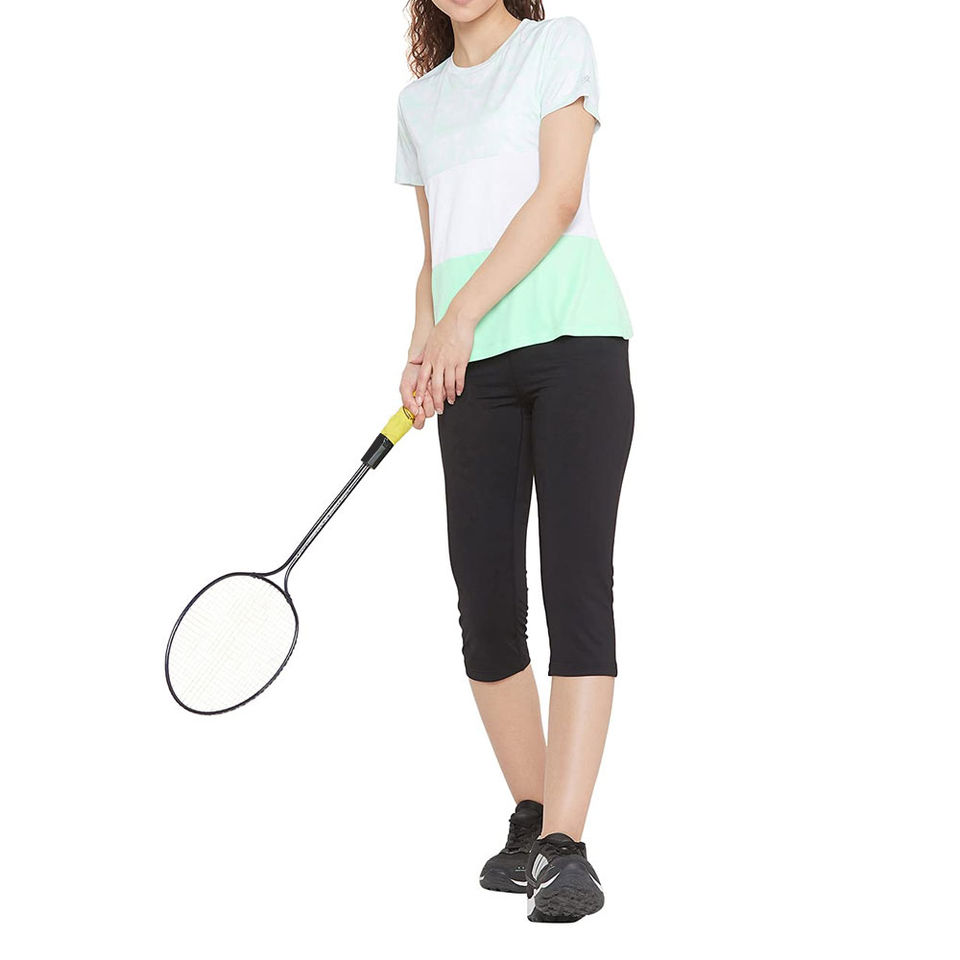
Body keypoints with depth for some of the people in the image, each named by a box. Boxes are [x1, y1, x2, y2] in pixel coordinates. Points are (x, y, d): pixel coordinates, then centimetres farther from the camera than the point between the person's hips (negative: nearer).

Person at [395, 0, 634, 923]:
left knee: (578, 589, -13)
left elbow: (557, 196, -5)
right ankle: (528, 820, 13)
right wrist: (421, 352, 5)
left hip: (573, 337, -4)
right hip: (475, 364, 5)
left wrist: (464, 313, -13)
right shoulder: (419, 100, 22)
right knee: (486, 603, -2)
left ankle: (563, 849, -18)